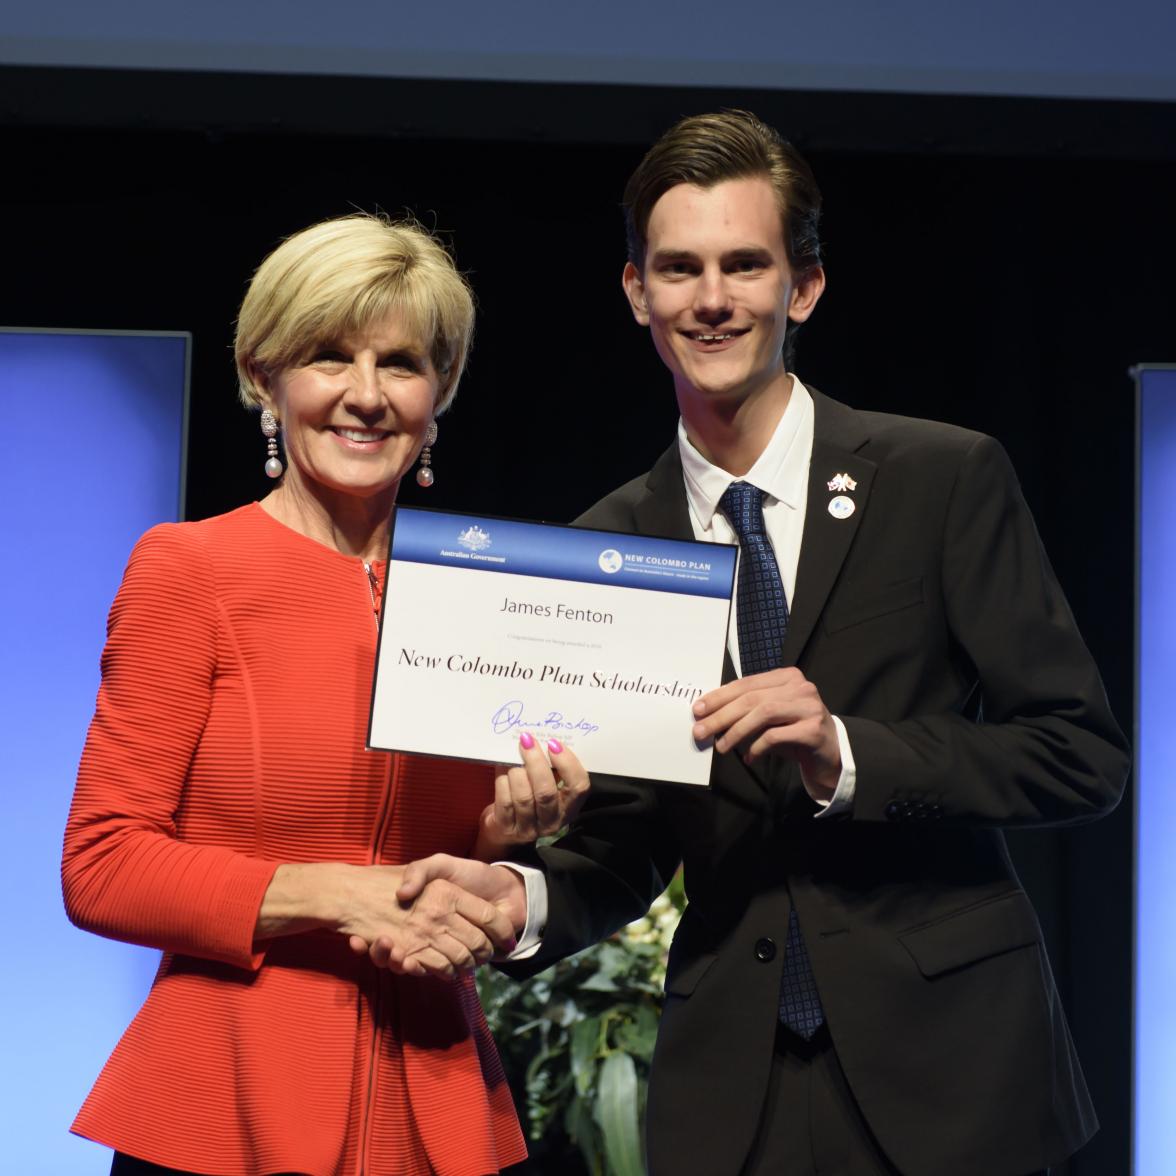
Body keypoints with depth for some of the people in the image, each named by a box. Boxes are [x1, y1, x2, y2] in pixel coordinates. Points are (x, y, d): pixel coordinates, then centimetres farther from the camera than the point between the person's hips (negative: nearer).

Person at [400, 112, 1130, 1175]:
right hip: (728, 1079, 2)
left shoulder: (948, 480, -5)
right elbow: (626, 846, 9)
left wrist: (848, 755, -21)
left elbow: (1085, 755, -8)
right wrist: (520, 896, -13)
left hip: (945, 1060, -2)